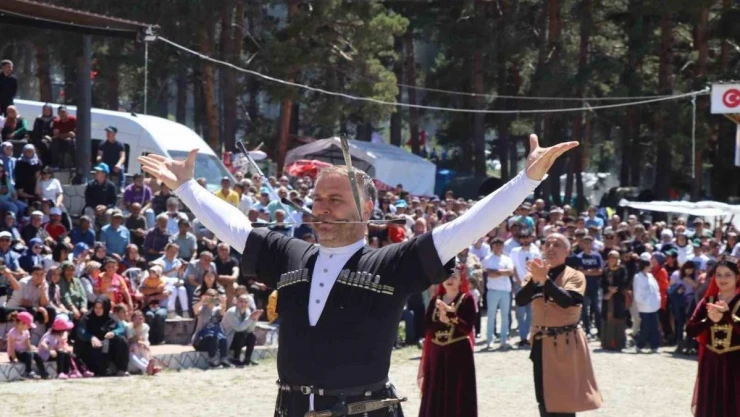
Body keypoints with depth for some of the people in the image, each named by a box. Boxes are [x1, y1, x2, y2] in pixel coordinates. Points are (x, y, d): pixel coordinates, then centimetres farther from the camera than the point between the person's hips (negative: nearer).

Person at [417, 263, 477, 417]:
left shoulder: (467, 300, -4)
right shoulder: (435, 300, 9)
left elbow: (467, 328, -15)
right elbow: (428, 327, -1)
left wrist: (451, 315, -27)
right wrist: (441, 320, -20)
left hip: (458, 353, -4)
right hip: (437, 353, 5)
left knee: (458, 398, -4)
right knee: (435, 397, 7)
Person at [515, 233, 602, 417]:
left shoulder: (575, 276, -6)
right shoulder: (534, 275, 6)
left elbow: (566, 300, -25)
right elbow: (520, 300, -10)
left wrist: (545, 279, -30)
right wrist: (536, 280, -25)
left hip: (566, 344, -5)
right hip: (542, 343, 5)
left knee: (564, 400, -7)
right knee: (545, 399, 9)